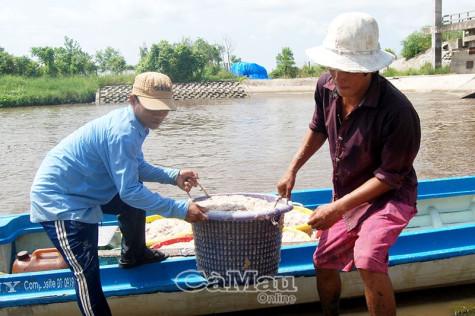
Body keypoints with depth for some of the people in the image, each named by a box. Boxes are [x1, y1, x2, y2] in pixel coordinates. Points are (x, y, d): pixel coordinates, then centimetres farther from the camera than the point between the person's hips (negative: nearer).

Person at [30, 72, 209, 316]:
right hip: (58, 201, -10)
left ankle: (133, 255, 38)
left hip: (82, 190, 10)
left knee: (137, 196, 22)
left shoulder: (134, 123, 2)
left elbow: (138, 168, 14)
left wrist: (174, 176, -1)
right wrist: (181, 209, -25)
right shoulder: (122, 131, -28)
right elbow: (129, 191, -27)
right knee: (87, 274, -13)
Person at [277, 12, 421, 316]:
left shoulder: (397, 111, -30)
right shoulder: (327, 86, -11)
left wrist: (337, 207, -25)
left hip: (389, 196, -7)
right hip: (346, 196, 7)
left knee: (367, 260, -32)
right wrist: (293, 169, 7)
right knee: (324, 263, 15)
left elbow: (390, 176, -23)